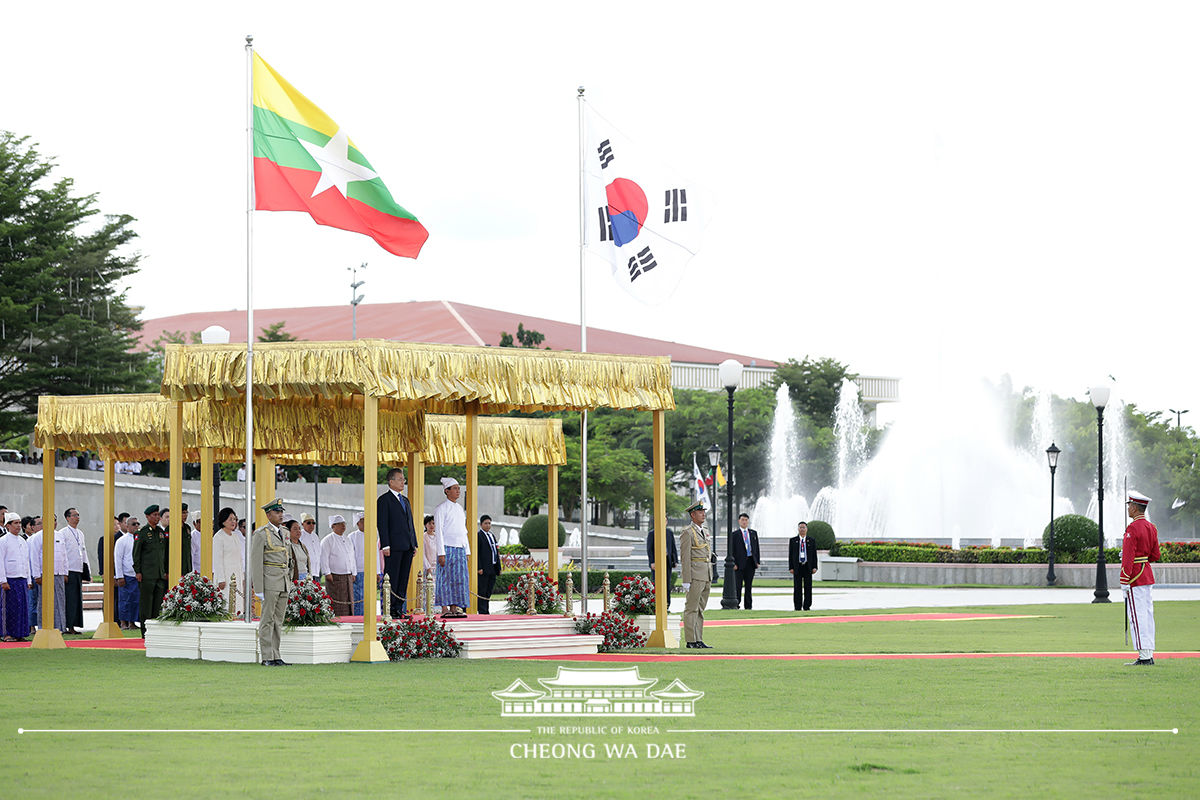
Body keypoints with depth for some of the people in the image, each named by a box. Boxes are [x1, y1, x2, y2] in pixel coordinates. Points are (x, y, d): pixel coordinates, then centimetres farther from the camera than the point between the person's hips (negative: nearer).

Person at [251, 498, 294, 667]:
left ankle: (276, 657, 11)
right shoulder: (261, 534, -7)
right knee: (267, 620, -5)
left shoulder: (282, 533, 16)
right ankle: (267, 658, -4)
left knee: (279, 621, 8)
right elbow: (256, 562, -11)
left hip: (283, 583, 8)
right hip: (269, 583, -8)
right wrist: (258, 588, -15)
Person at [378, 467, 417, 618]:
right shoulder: (384, 500, -4)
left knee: (404, 579, 7)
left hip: (407, 546, 7)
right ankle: (390, 610, -5)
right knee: (392, 579, -6)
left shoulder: (405, 500, 20)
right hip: (394, 546, -7)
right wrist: (385, 546, -16)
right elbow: (382, 524, -9)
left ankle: (399, 608, 10)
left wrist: (414, 544, 15)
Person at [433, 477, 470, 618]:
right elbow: (438, 531, -10)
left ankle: (455, 608, 5)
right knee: (446, 579, -6)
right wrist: (441, 553, -16)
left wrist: (467, 551, 15)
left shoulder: (460, 509, 17)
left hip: (460, 549, 7)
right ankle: (445, 609, -5)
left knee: (459, 579, 3)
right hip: (447, 548, -7)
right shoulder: (441, 508, -5)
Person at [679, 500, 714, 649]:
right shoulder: (687, 533, -7)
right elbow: (685, 558, -12)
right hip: (695, 575, -8)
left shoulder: (705, 532, 18)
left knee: (700, 609, 9)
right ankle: (691, 641, -6)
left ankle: (699, 640, 11)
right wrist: (686, 580, -16)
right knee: (691, 609, -6)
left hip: (706, 577, 8)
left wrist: (710, 578, 20)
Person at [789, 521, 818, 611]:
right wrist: (791, 567, -3)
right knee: (797, 588, -1)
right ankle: (798, 607, 2)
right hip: (797, 566, 0)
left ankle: (807, 606, 6)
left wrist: (814, 567, -2)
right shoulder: (793, 540, 7)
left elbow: (814, 554, 7)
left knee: (808, 587, 0)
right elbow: (790, 555, 5)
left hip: (808, 567, 0)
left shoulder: (811, 541, 8)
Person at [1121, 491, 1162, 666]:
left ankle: (1144, 657, -10)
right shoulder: (1151, 527, 11)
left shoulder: (1133, 528, -16)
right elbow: (1156, 556, 15)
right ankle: (1149, 655, 12)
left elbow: (1128, 558, -19)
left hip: (1135, 578, -9)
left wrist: (1124, 581, -19)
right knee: (1146, 615, 10)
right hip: (1147, 573, 9)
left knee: (1137, 616, -8)